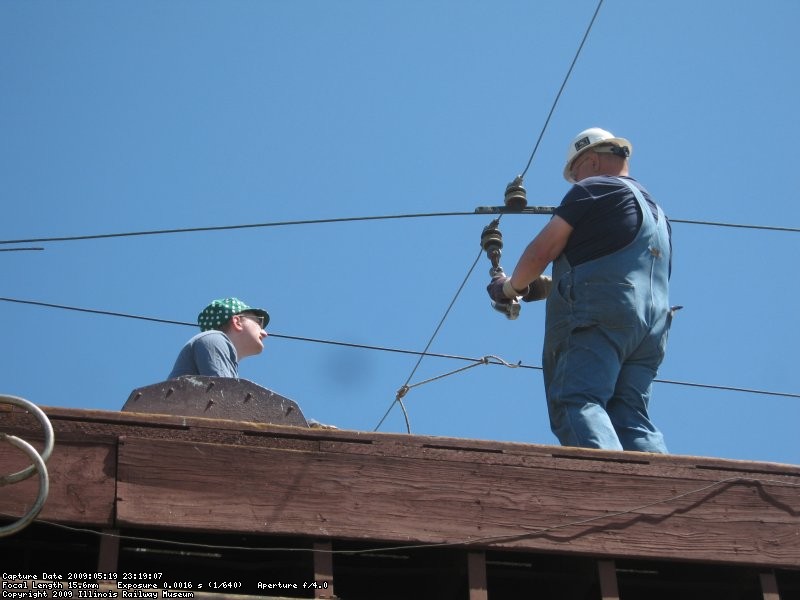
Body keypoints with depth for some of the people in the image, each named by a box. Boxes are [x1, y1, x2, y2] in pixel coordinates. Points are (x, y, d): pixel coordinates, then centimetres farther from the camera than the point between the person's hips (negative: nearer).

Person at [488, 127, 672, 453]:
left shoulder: (593, 188, 8)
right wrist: (547, 286, 38)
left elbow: (541, 251, 3)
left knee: (577, 402, -20)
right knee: (631, 417, 0)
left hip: (597, 316, -8)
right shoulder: (655, 211, 33)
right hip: (651, 325, 8)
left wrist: (512, 286, 21)